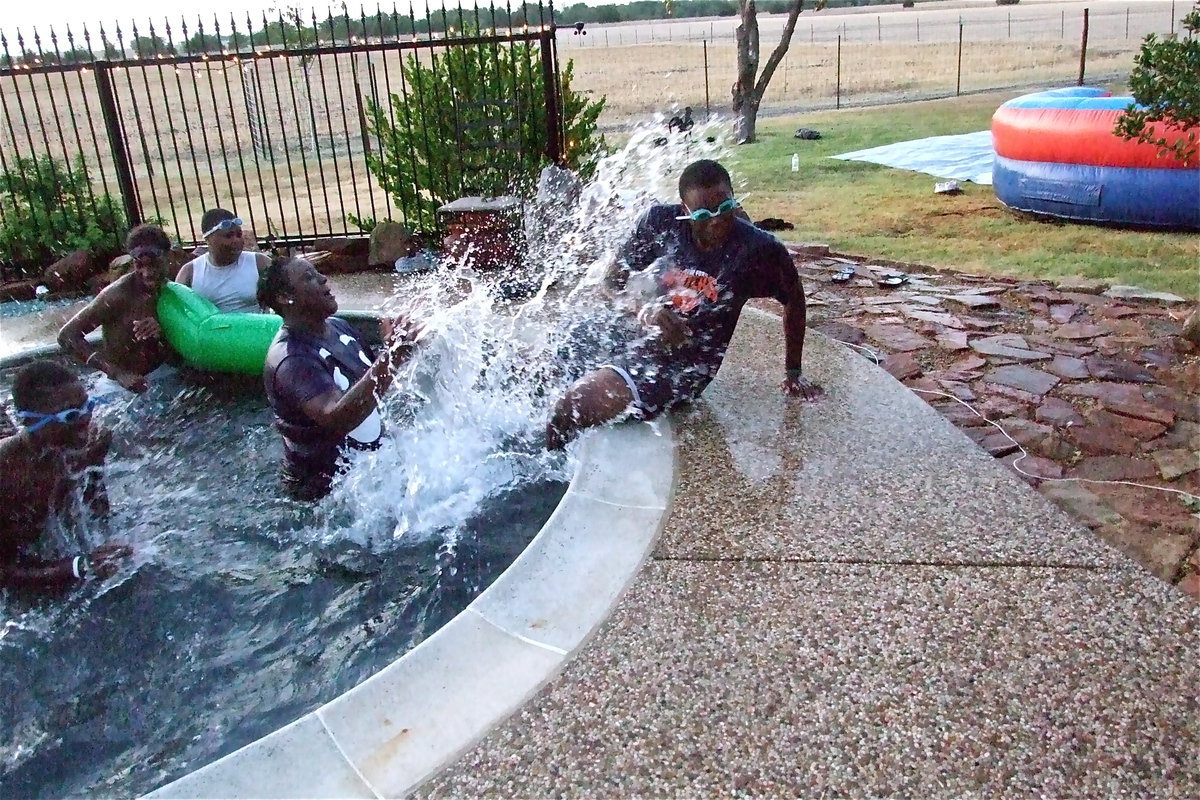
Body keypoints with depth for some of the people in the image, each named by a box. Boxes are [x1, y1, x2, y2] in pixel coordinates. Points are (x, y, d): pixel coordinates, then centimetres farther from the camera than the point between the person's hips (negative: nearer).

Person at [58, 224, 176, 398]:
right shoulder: (118, 294, -20)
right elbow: (67, 335, -24)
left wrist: (162, 332, -20)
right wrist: (119, 374, -33)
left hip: (163, 374, 5)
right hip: (121, 386, -5)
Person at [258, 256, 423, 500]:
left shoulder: (338, 326, 1)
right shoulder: (290, 359, -24)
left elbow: (369, 380, 14)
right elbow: (336, 419, -39)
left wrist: (392, 350, -7)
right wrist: (387, 359, -46)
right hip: (326, 486, -8)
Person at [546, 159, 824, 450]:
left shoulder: (758, 249, -15)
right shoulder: (661, 223, -9)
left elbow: (794, 299, 4)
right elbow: (613, 283, -1)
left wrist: (793, 373, 10)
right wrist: (643, 310, -23)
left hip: (683, 362, -4)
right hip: (632, 331, 5)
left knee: (571, 408, -20)